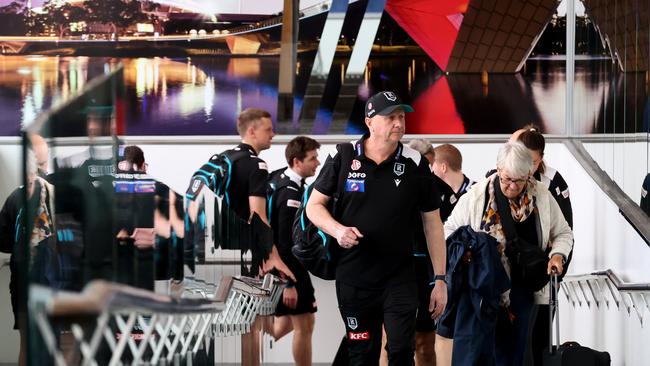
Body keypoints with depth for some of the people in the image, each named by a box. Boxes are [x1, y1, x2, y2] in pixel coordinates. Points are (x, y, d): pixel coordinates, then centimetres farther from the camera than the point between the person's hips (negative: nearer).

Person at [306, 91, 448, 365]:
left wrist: (440, 279, 1)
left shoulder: (415, 163, -2)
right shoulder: (343, 158, -2)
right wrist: (338, 230, -16)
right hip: (353, 278, 1)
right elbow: (314, 205, 6)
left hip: (399, 279, -1)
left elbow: (432, 222, 3)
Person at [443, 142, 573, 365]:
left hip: (521, 291, 2)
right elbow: (450, 229, 9)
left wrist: (557, 255, -6)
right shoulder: (476, 196, -5)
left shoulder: (541, 197, 0)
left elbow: (563, 233, 14)